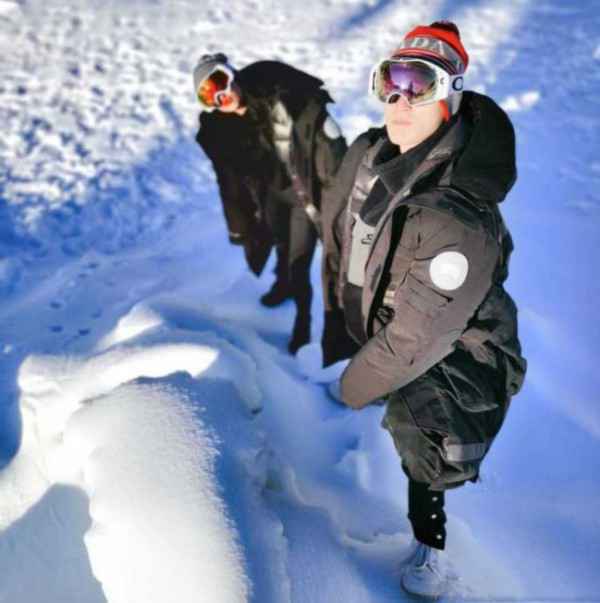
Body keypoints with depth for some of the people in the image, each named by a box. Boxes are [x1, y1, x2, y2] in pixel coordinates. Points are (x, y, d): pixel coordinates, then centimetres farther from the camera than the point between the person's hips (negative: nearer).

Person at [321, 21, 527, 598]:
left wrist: (347, 391, -15)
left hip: (453, 355, -7)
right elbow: (336, 249, 0)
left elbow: (415, 339, -28)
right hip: (374, 330, 7)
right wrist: (337, 347, 4)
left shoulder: (459, 219, -34)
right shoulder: (365, 155, -12)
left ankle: (428, 544, 6)